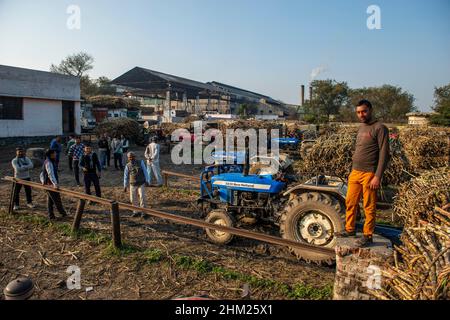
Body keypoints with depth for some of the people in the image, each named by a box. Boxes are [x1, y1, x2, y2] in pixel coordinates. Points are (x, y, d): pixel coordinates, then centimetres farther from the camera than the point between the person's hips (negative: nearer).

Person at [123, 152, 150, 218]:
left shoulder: (140, 163, -2)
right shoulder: (128, 166, 3)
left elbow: (145, 172, -2)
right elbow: (126, 176, 8)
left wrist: (147, 181, -10)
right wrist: (125, 186, 6)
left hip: (141, 184, -2)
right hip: (133, 185, 2)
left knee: (142, 197, -14)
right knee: (133, 199, 4)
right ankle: (136, 212, 21)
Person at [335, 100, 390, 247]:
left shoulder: (379, 128, -9)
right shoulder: (361, 127, 15)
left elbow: (384, 154, -13)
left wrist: (377, 176, -18)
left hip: (369, 174, -7)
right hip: (355, 173, 7)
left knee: (369, 207, 2)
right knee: (350, 203, 12)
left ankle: (368, 236, 13)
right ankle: (350, 229, 26)